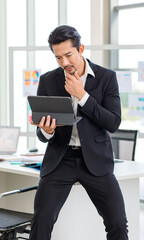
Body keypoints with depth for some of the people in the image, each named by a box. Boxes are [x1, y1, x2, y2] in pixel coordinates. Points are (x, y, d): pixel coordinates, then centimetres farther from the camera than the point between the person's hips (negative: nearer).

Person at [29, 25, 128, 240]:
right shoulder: (48, 81, 2)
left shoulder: (106, 77, -1)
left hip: (95, 159, -1)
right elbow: (42, 134, 4)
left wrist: (82, 95, -17)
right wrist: (46, 131, -21)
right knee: (41, 221, -13)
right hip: (60, 159, 1)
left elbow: (113, 123, -10)